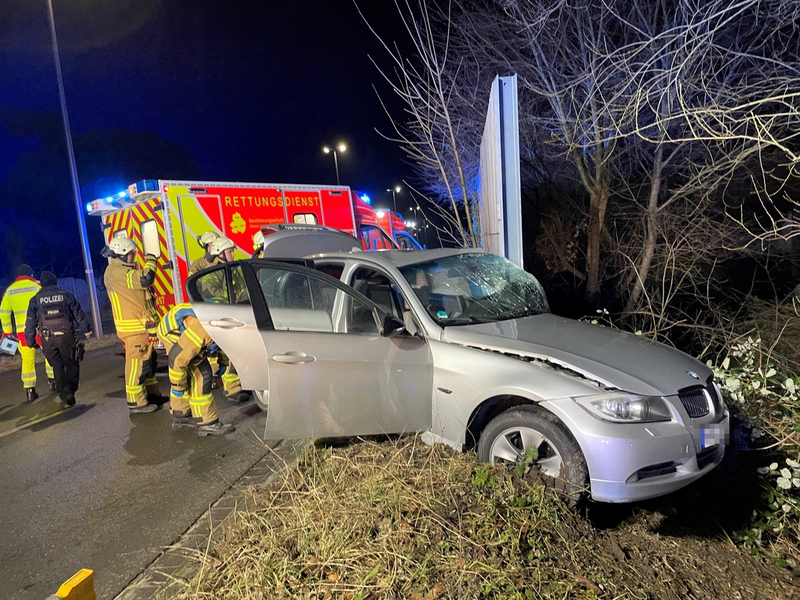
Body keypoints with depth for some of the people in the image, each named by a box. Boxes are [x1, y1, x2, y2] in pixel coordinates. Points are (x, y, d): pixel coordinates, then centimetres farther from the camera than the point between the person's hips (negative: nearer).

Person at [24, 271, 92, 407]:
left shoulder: (35, 300, 6)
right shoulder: (66, 295, 3)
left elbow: (30, 322, 7)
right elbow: (79, 314, 5)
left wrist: (30, 341, 14)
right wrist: (86, 330, 13)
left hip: (47, 339, 1)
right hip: (66, 336, -1)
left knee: (57, 367, 7)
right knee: (71, 364, 10)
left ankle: (65, 396, 2)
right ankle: (70, 393, 2)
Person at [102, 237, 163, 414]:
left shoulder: (122, 270, 17)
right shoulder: (116, 272, -17)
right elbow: (145, 279, -26)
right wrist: (150, 261, -12)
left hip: (142, 326, 10)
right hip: (134, 328, -10)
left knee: (148, 361, 17)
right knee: (137, 364, -5)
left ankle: (152, 394, 27)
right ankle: (136, 402, 2)